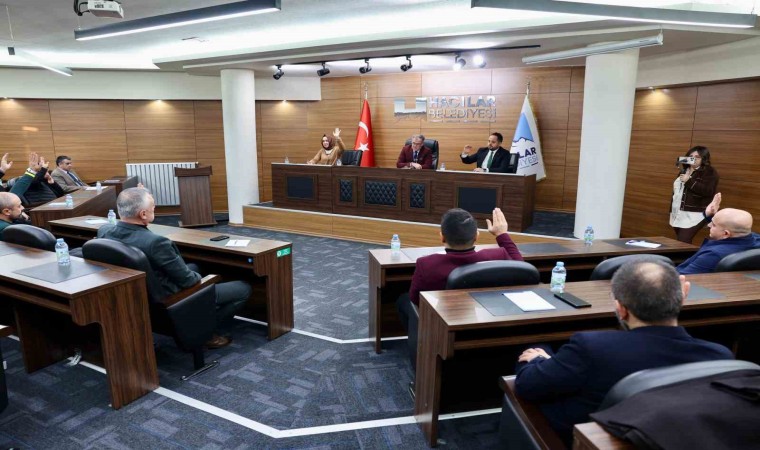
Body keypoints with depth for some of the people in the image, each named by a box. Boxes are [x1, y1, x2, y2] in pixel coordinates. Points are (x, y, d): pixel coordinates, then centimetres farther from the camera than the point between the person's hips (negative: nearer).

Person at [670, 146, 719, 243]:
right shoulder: (684, 170, 17)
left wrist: (689, 181, -18)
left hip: (695, 215, -7)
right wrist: (672, 210, 20)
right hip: (678, 214, 7)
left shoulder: (709, 172, -4)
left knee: (682, 243, -17)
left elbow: (708, 191, -20)